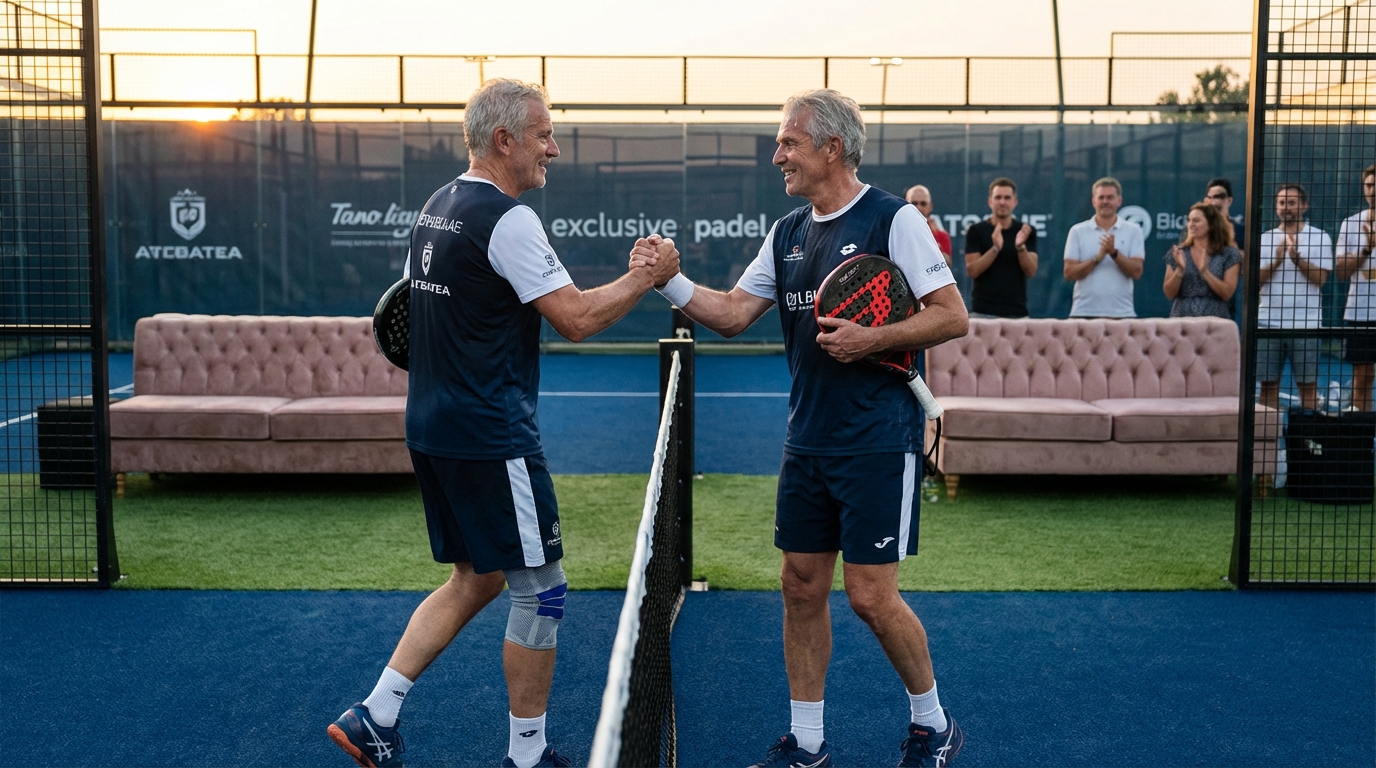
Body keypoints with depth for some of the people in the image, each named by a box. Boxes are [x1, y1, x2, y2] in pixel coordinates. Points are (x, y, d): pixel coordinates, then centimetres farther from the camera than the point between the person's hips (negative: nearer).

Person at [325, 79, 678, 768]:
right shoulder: (506, 218, -16)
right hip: (491, 435, -9)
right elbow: (577, 319, -18)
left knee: (475, 578, 20)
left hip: (433, 427, 10)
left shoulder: (437, 207, 13)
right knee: (540, 589, 4)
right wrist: (645, 277, -3)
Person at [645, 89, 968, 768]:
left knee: (871, 596, -3)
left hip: (878, 444, -6)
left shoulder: (893, 220, -9)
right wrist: (667, 279, -5)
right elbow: (733, 313, 8)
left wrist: (871, 338, -20)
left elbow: (953, 316, -11)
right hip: (806, 443, 7)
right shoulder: (787, 234, 11)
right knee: (802, 587, 9)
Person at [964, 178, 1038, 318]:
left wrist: (1021, 247, -19)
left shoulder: (1025, 231, 7)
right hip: (983, 312, -2)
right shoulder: (976, 231, 1)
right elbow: (972, 271, -7)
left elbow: (1031, 271, -1)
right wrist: (995, 248, -21)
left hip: (1017, 312, 2)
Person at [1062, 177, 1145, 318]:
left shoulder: (1133, 231, 6)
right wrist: (1098, 258, -14)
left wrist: (1114, 253, -15)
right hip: (1084, 313, 0)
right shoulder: (1078, 231, 5)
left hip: (1122, 313, 1)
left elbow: (1136, 272, -1)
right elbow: (1069, 273, -2)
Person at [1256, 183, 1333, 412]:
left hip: (1306, 324, -2)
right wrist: (1277, 260, -15)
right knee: (1268, 383, 5)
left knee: (1307, 384, 2)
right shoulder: (1265, 238, 9)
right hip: (1268, 322, 2)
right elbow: (1257, 278, 1)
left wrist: (1298, 259, -21)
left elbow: (1320, 278, -7)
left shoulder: (1320, 237, 2)